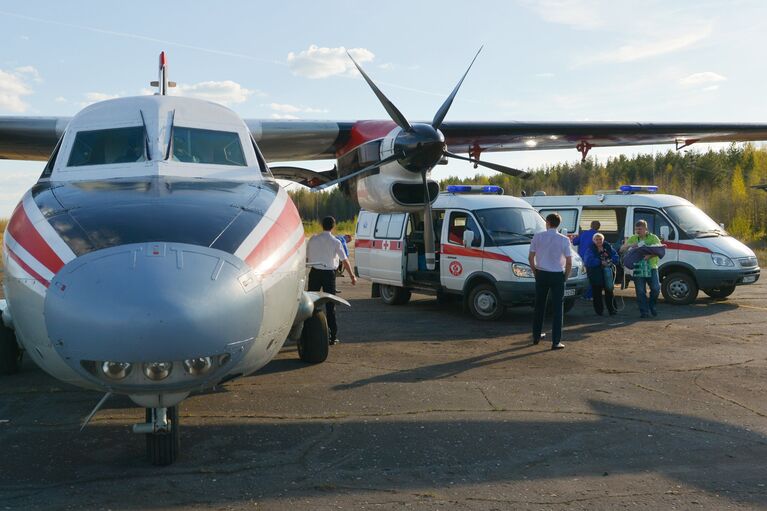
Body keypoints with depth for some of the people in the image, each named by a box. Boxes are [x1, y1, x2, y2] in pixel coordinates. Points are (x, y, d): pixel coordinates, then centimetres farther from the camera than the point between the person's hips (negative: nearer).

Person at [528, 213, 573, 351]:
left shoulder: (538, 236, -3)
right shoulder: (564, 240, -8)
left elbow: (531, 258, -1)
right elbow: (569, 262, -8)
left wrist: (535, 272, 12)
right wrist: (565, 277, 7)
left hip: (541, 274, 2)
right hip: (557, 276, -2)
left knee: (539, 306, 16)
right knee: (557, 308, 2)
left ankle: (536, 336, 25)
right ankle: (556, 342, 0)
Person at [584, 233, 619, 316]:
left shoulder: (608, 247, 7)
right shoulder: (590, 249, -4)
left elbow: (615, 256, 5)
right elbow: (589, 260, -17)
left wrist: (611, 261, -16)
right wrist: (601, 262, -21)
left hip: (608, 273, 3)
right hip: (595, 274, -3)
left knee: (609, 291, 6)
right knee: (597, 293, 1)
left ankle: (612, 309, 13)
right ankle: (599, 310, 10)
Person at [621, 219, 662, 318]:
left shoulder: (653, 238, 5)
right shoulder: (632, 239, 13)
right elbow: (622, 250, 9)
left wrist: (649, 255, -28)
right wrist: (630, 245, -13)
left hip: (651, 267, -1)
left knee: (656, 288, -7)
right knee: (640, 291, -1)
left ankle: (652, 305, 18)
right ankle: (644, 311, 5)